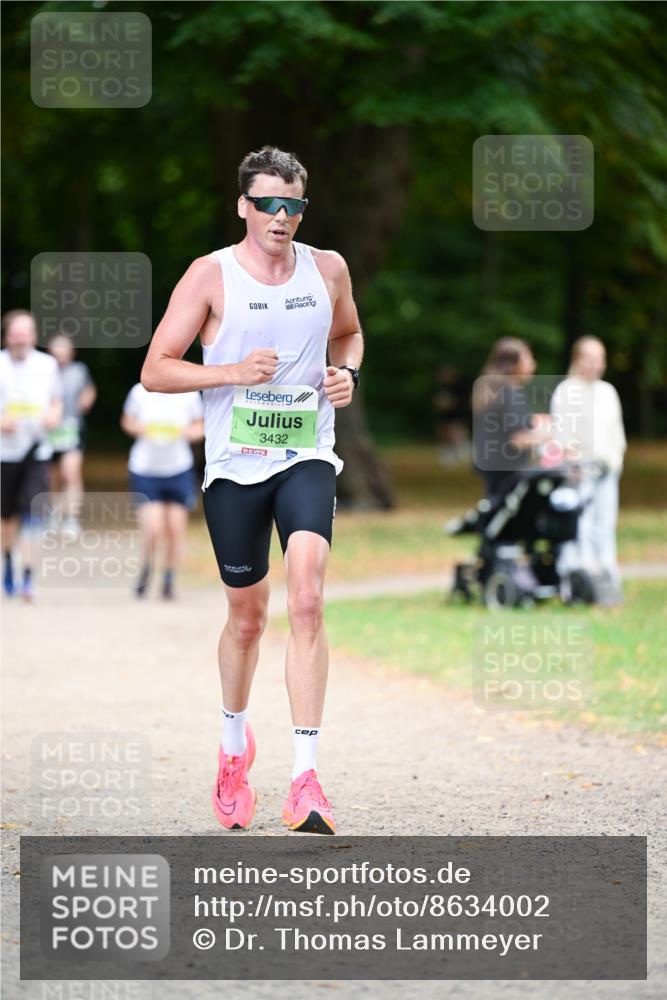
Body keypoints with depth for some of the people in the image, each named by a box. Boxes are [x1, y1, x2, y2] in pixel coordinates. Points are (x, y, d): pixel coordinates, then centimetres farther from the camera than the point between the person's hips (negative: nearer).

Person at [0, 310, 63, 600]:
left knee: (32, 513, -14)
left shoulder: (47, 364, 4)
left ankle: (28, 576, -17)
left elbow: (56, 401, 17)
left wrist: (54, 415, -5)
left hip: (37, 449, 0)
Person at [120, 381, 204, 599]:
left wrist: (186, 432, -14)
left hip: (179, 470, 2)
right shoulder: (140, 393, -7)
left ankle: (169, 579, 24)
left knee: (176, 528, 3)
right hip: (145, 469, -1)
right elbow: (127, 420, 8)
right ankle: (147, 569, 19)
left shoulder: (189, 395, -5)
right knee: (152, 528, -12)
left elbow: (200, 426, 8)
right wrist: (140, 429, -13)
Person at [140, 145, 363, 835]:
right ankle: (234, 740, 39)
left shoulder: (327, 269, 5)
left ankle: (305, 777, -23)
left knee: (306, 597, -19)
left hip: (307, 460, 1)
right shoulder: (211, 275, -4)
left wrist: (347, 373, 4)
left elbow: (348, 332, 26)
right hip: (233, 467, -1)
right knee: (247, 614, 10)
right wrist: (234, 371, -18)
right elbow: (154, 370, -5)